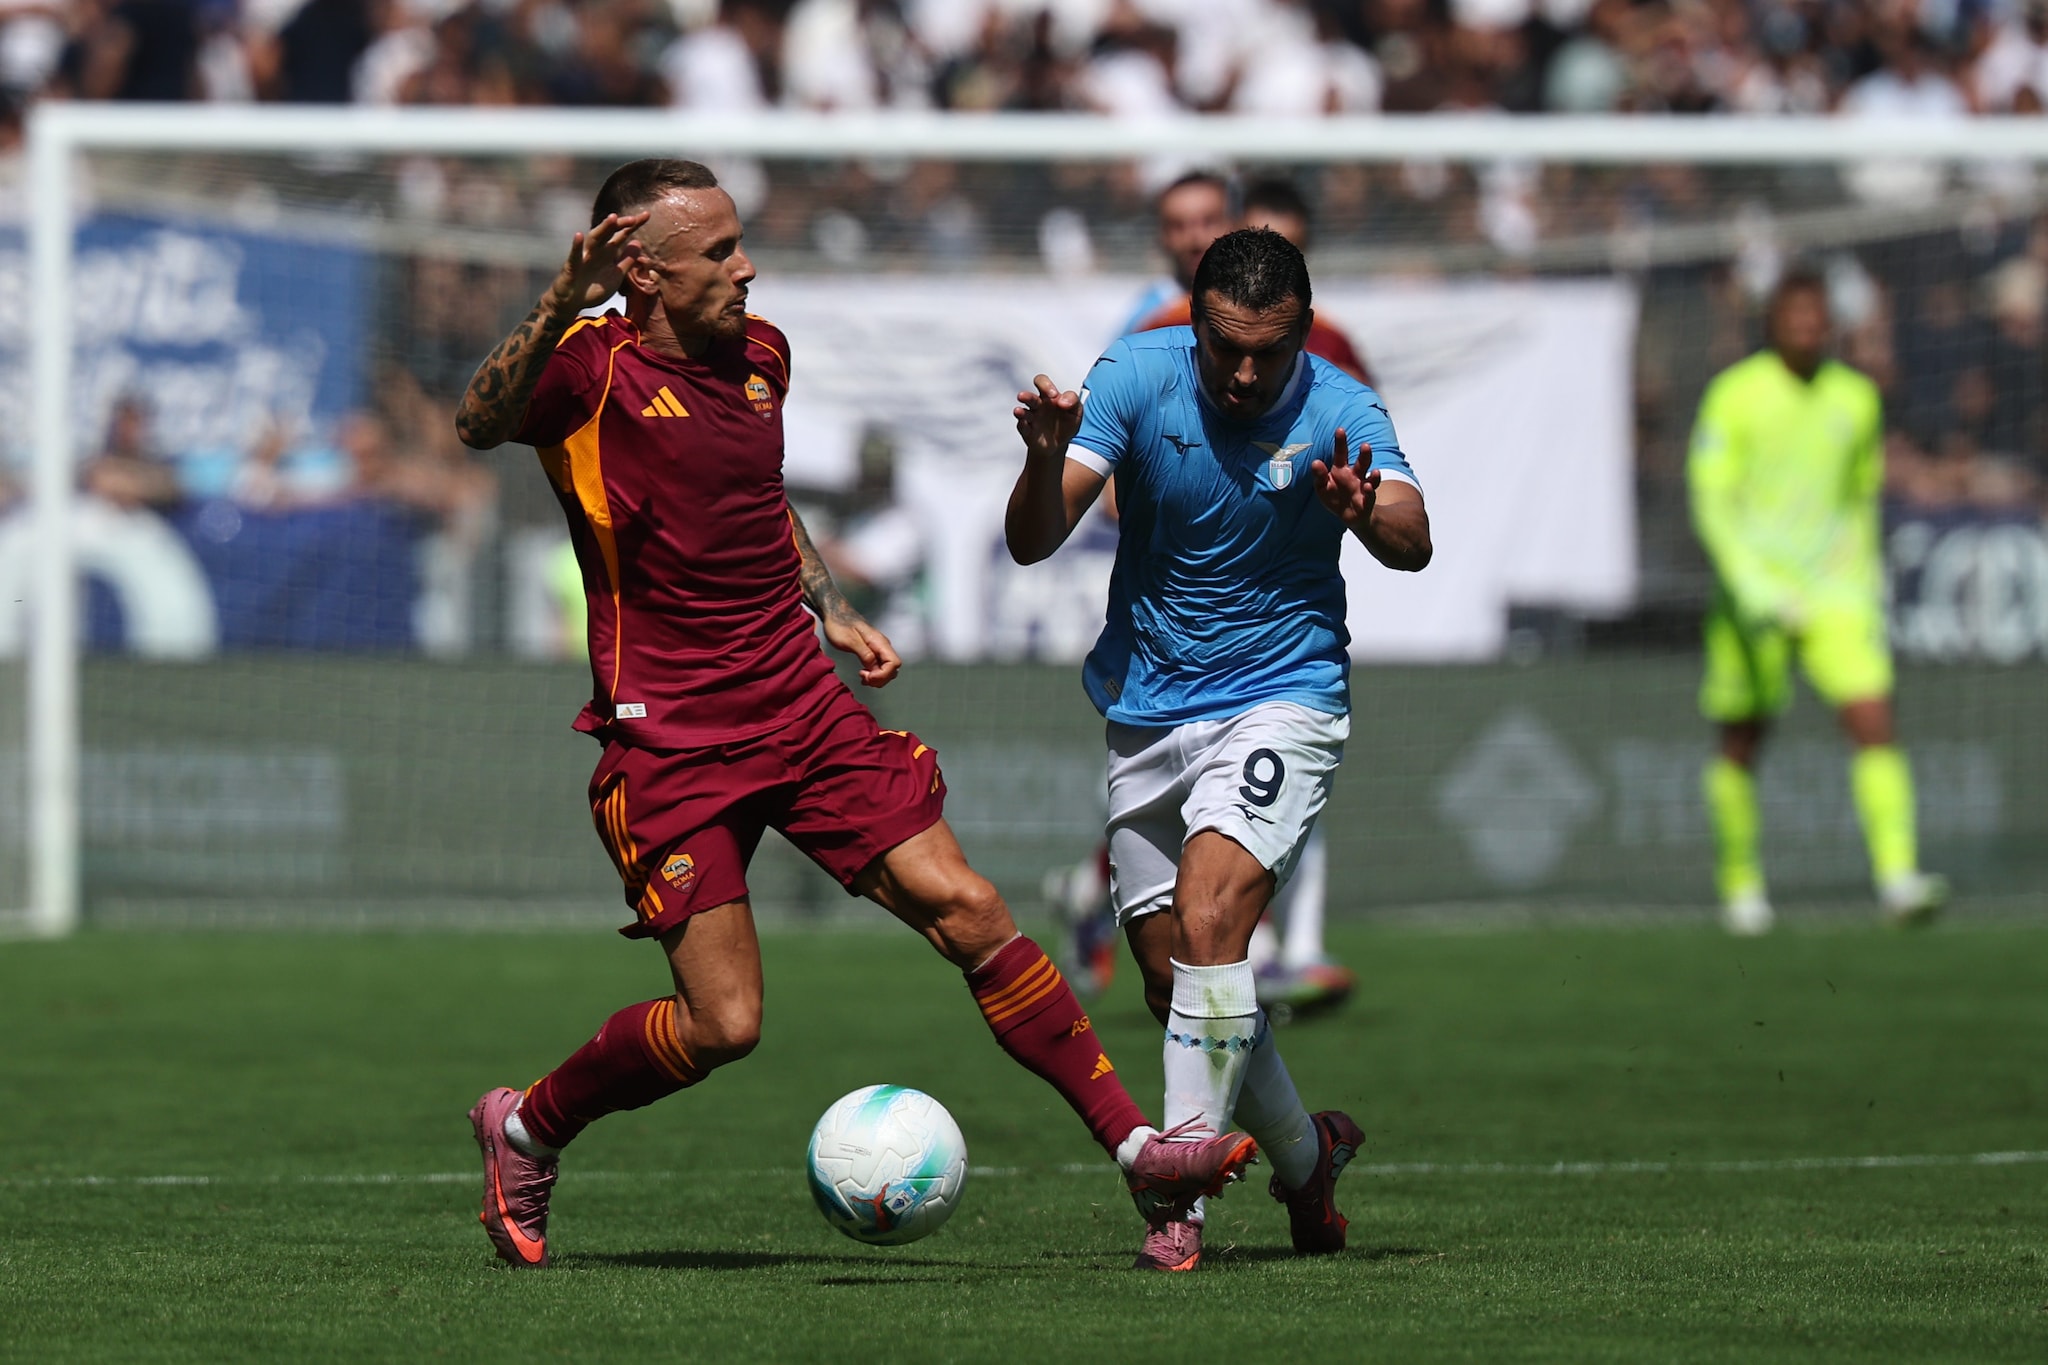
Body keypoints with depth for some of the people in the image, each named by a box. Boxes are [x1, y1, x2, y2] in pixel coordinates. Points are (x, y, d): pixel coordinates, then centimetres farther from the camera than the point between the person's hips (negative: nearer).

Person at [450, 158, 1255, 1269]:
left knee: (965, 911, -3)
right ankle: (525, 1129, 16)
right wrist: (564, 304, -47)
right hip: (669, 745, -6)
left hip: (803, 709, 6)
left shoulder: (760, 355, 10)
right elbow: (480, 425, -35)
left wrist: (831, 611, 22)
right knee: (722, 1023, -9)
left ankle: (1136, 1146, 1)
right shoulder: (594, 368, -13)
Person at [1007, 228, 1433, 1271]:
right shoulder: (1137, 379, -9)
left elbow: (1412, 542, -29)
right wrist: (1046, 459, -36)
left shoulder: (1339, 411, -13)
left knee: (1208, 920, -25)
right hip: (1147, 712, 4)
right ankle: (1304, 1153, 32)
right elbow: (1030, 544, -15)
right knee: (1173, 980, 6)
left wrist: (1365, 513, -52)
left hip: (1282, 699, -4)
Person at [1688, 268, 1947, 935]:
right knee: (1742, 741, 7)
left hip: (1836, 589, 3)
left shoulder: (1856, 398, 7)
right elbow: (1711, 501, -10)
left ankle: (1897, 876, -22)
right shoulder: (1735, 395, -7)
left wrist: (1869, 574, 17)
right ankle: (1740, 884, 24)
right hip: (1755, 589, -3)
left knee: (1874, 723, -14)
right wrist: (1752, 588, -20)